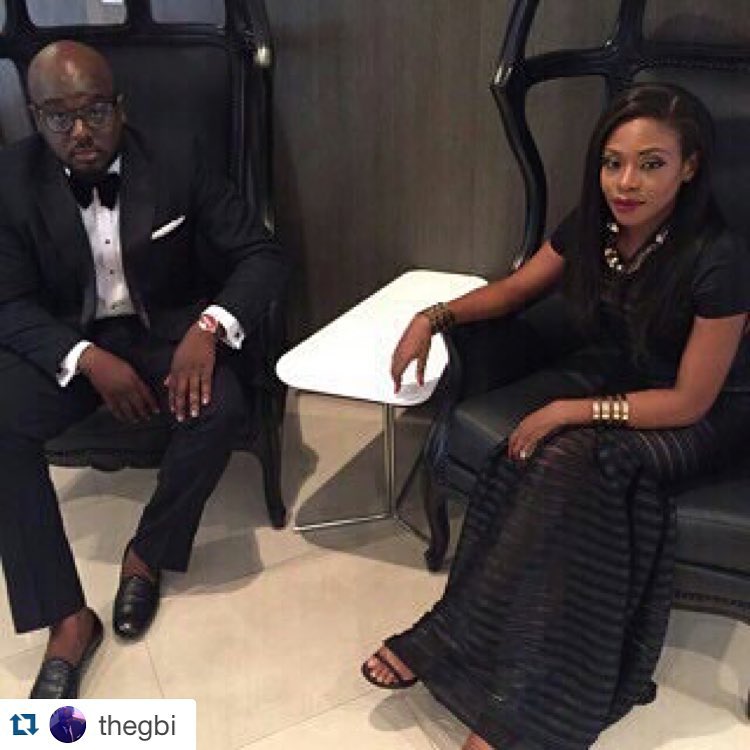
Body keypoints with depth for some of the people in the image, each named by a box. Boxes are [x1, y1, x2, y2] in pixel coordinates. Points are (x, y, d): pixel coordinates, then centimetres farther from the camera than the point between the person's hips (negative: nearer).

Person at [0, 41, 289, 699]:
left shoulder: (178, 156, -11)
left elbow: (264, 255, -11)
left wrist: (209, 327, -29)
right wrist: (88, 358, -26)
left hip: (168, 331, 0)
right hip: (65, 342, 1)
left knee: (221, 407, -31)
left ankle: (148, 554, -3)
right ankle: (68, 620, -14)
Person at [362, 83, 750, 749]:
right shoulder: (591, 228, -8)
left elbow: (690, 401, -21)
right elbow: (514, 290, 8)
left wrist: (572, 412, -25)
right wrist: (434, 317, -7)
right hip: (607, 379, 5)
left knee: (571, 459, -32)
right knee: (553, 459, -27)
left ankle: (450, 645, -20)